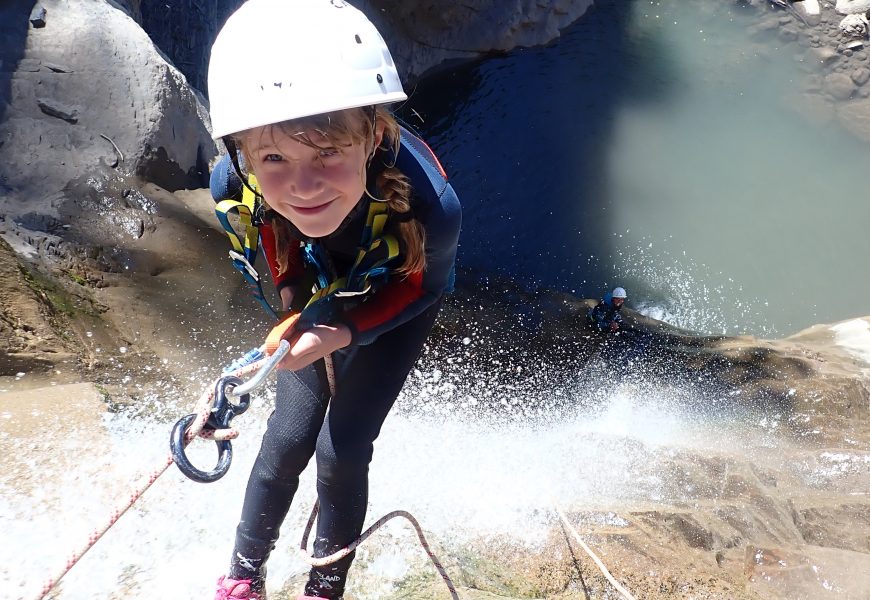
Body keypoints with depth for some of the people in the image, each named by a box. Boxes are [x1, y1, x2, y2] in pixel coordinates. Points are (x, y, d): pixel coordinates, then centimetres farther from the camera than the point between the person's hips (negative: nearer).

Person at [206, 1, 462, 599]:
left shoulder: (427, 204, -45)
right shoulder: (235, 182, -35)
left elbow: (425, 286, -21)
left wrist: (344, 334, -32)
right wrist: (291, 290, -13)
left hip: (398, 302, -2)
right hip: (318, 296, 2)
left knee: (342, 449, -3)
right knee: (290, 436, 1)